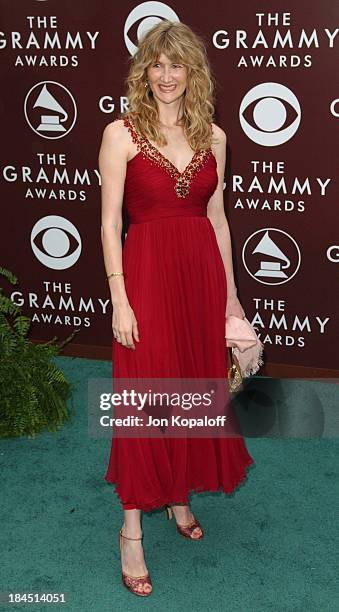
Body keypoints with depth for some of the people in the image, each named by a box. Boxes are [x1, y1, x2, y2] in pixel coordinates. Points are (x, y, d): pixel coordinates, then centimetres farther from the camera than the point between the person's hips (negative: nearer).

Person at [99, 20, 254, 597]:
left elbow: (217, 218, 12)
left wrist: (230, 292, 11)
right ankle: (132, 527, 13)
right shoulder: (121, 133, -5)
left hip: (202, 273, 5)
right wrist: (119, 300, -12)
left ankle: (181, 497, 34)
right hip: (146, 273, -4)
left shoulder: (212, 136, 8)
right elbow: (110, 222, -7)